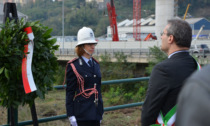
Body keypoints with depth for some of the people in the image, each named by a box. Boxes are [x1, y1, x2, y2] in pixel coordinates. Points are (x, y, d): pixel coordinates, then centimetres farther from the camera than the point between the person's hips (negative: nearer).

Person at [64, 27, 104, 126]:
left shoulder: (95, 64, 13)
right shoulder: (73, 66, -6)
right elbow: (69, 92, -6)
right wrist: (71, 115, -10)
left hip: (95, 112, 6)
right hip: (81, 114, -6)